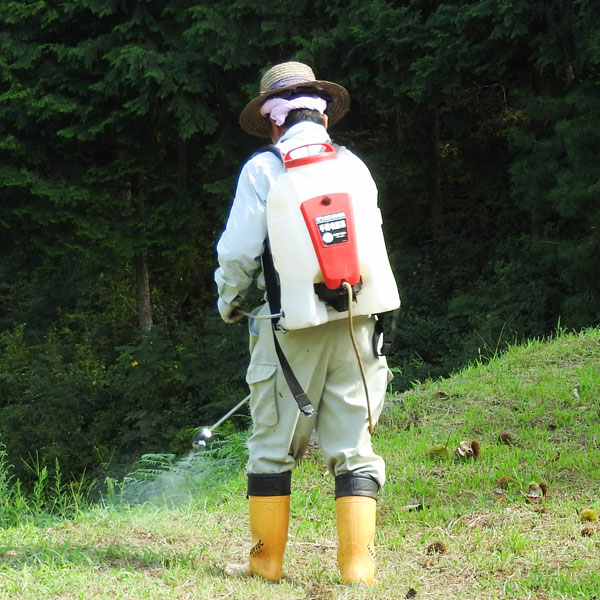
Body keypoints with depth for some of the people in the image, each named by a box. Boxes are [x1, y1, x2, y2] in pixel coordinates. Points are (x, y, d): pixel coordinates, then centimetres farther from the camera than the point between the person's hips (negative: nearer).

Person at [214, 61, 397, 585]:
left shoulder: (263, 169, -1)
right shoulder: (355, 166, 10)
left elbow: (238, 252, -2)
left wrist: (229, 303, 16)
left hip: (291, 326, -3)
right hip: (355, 322, 3)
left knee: (273, 445, 7)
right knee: (352, 447, 5)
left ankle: (267, 559, 11)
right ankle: (358, 565, 0)